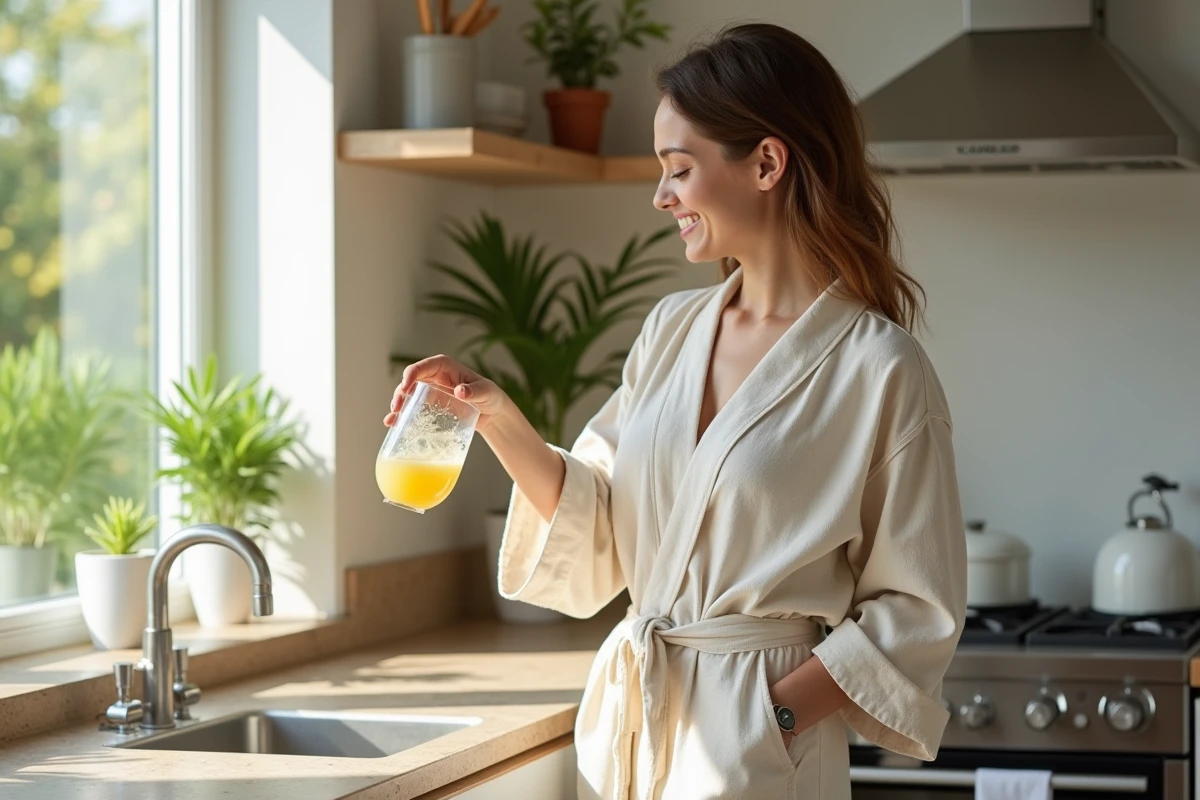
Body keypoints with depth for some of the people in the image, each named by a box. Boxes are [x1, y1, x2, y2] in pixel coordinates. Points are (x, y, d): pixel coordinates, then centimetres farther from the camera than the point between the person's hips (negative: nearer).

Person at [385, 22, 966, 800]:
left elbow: (914, 611, -9)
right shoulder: (671, 329, 6)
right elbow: (598, 534, 9)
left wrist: (777, 715, -15)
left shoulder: (880, 370, -12)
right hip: (630, 721, 6)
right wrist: (498, 419, -2)